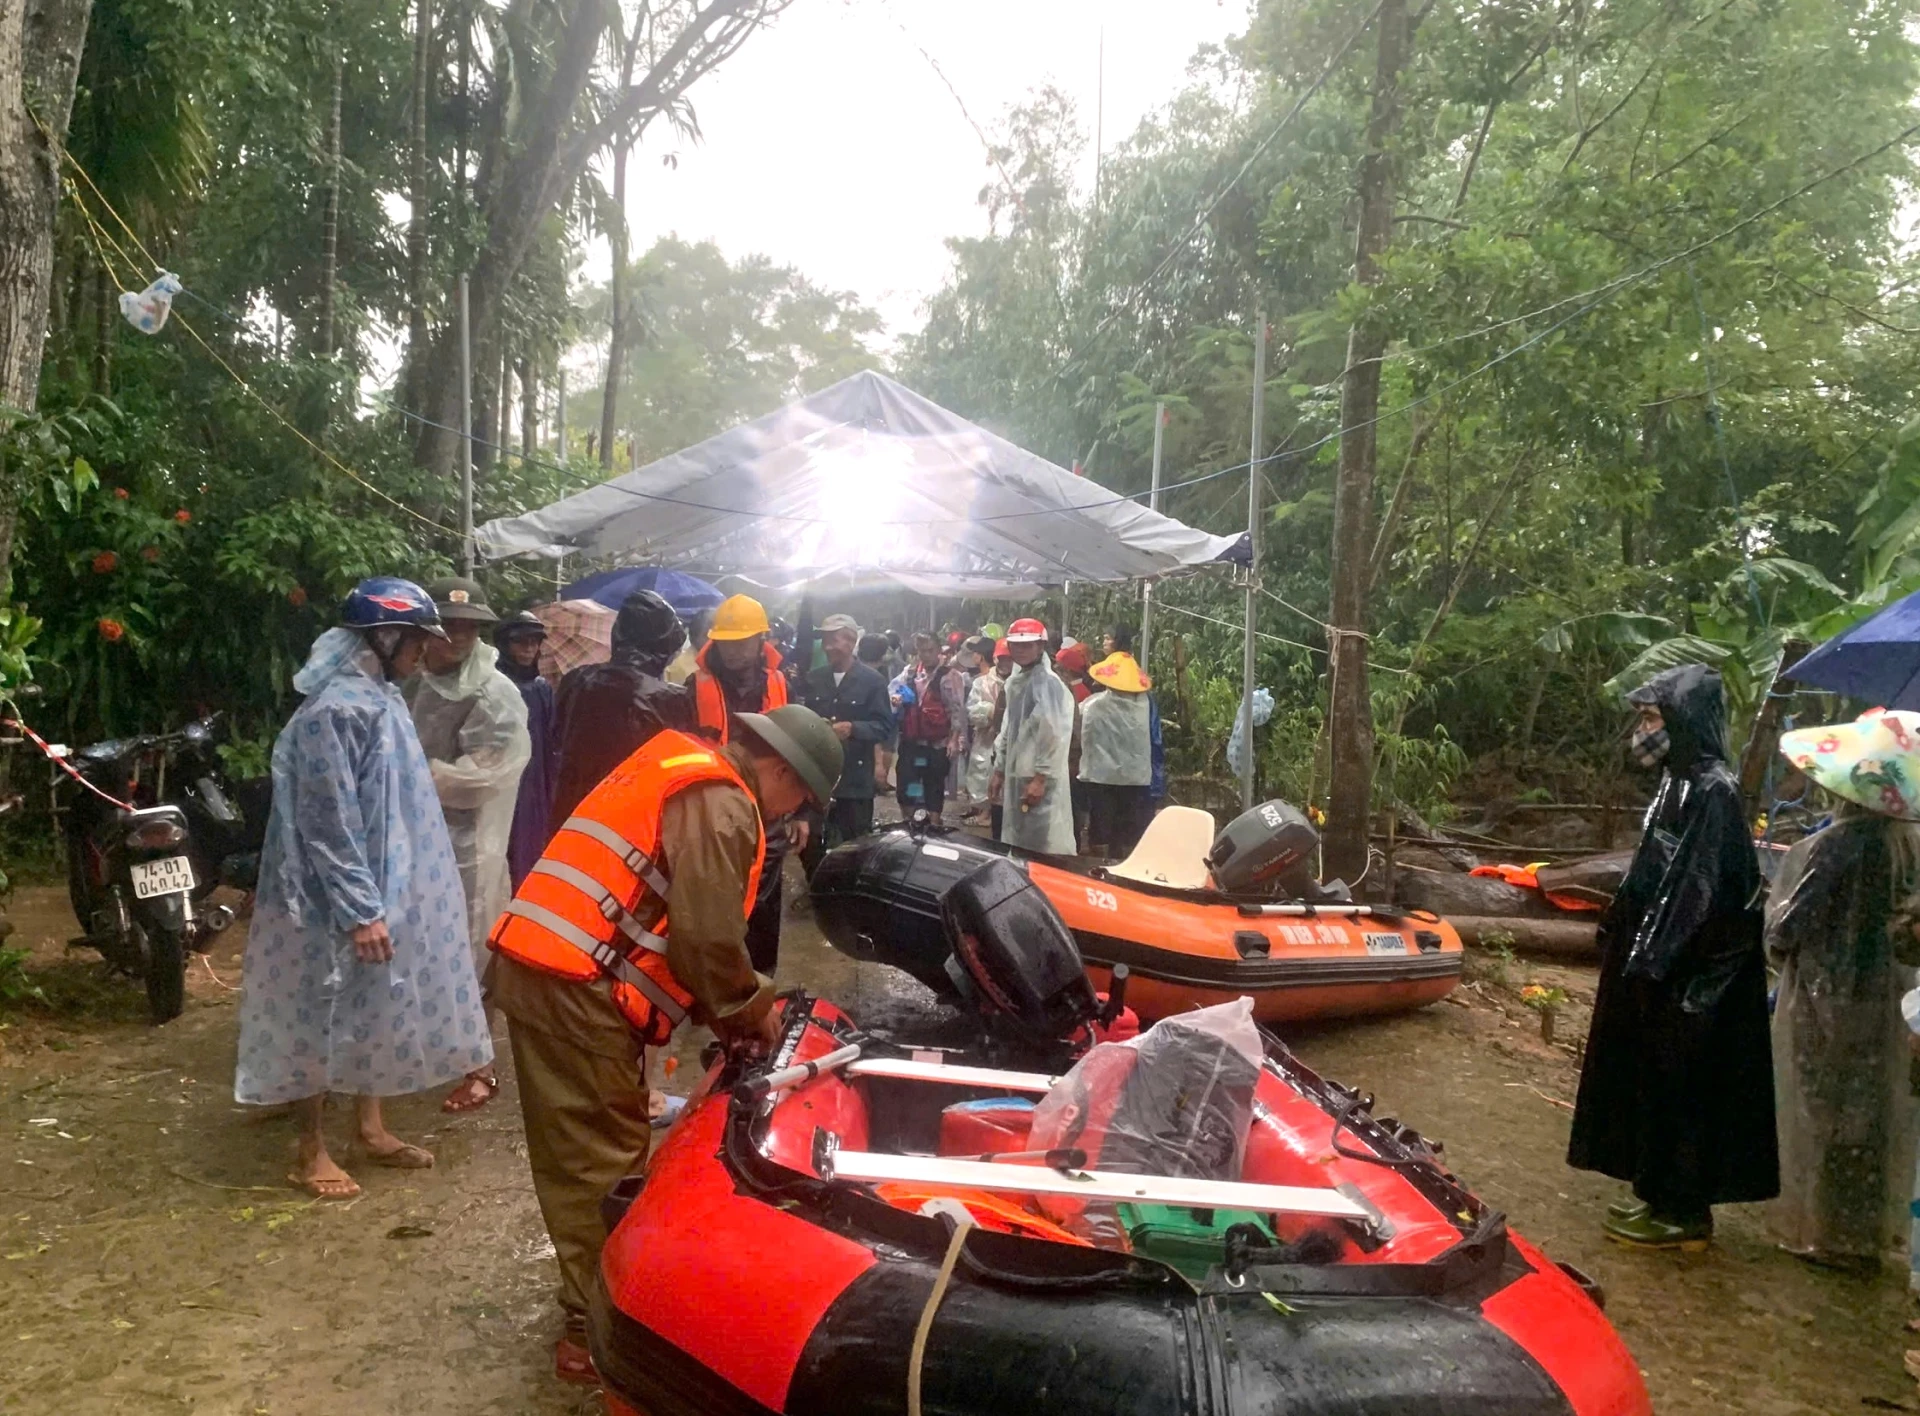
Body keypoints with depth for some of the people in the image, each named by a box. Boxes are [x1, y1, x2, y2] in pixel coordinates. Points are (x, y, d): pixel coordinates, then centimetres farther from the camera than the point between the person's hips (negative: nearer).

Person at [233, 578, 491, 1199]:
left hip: (386, 890, 9)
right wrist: (359, 910, -22)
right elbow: (328, 821, -23)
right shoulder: (336, 709, -21)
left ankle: (371, 1128, 31)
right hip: (344, 899, -9)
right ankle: (311, 1149, 18)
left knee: (380, 1010, 17)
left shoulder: (380, 699, 8)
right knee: (325, 1016, 4)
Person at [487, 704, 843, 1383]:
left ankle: (595, 1296, 33)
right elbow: (707, 936, -17)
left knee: (576, 1152, 19)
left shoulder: (682, 772, 21)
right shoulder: (721, 805, -11)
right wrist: (751, 1006, 1)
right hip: (577, 987, -10)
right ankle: (597, 1331, 11)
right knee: (602, 1157, 1)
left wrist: (722, 1010, 18)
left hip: (533, 962, 10)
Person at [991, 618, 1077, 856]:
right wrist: (999, 770, 21)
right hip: (1017, 777, 9)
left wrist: (1040, 778, -21)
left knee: (1045, 848, -10)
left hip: (1039, 779, -9)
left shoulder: (1048, 683, -13)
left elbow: (1055, 735, -19)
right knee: (1018, 845, 14)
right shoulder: (1014, 681, 16)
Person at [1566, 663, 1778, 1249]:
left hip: (1686, 979, -9)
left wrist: (1652, 964, -22)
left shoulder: (1712, 792, -18)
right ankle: (1660, 1193, 28)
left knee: (1678, 1086, 2)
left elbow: (1703, 893, -22)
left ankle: (1684, 1212, 15)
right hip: (1659, 965, 9)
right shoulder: (1680, 783, 10)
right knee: (1655, 1082, 16)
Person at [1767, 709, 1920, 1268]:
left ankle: (1820, 1230, 18)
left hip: (1823, 999, -6)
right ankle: (1863, 1229, 29)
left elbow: (1787, 926, -16)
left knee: (1820, 1114, 7)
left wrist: (1777, 946, 4)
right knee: (1869, 1114, 17)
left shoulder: (1834, 845, -23)